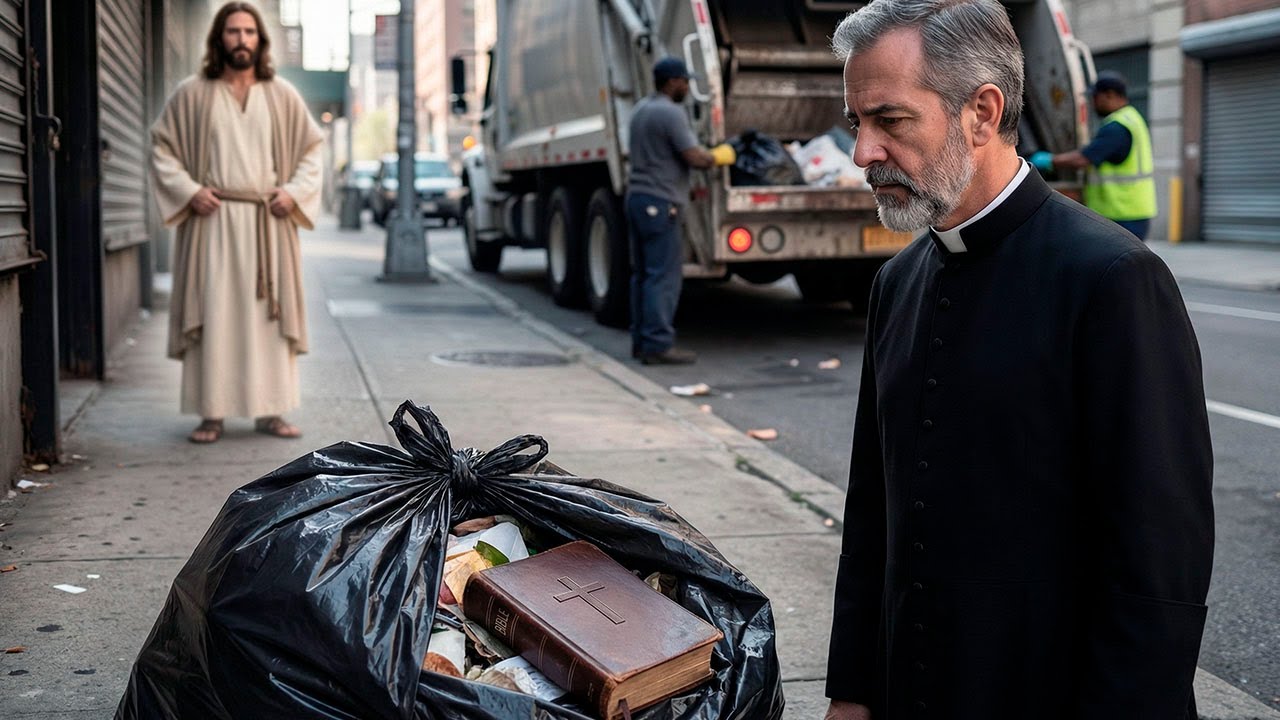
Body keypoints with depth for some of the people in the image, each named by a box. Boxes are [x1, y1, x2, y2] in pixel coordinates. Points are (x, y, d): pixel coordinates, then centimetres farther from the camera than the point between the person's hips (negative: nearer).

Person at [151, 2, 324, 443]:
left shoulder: (281, 96, 8)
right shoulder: (192, 95, 4)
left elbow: (312, 148, 13)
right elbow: (161, 147, 7)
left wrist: (294, 191, -1)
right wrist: (188, 191, -6)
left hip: (268, 224, 2)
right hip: (212, 221, -1)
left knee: (268, 313, 2)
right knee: (212, 314, -2)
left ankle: (270, 411, 9)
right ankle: (211, 414, 3)